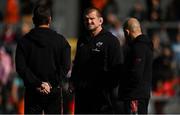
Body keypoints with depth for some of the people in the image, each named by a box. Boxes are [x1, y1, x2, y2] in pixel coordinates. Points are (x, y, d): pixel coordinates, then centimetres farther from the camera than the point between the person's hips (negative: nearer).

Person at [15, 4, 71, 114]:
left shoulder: (24, 41, 0)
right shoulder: (60, 40, 0)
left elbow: (21, 67, -8)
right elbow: (65, 66, -7)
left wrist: (37, 83, -9)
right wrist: (52, 84, -7)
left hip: (32, 92, 0)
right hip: (54, 91, 0)